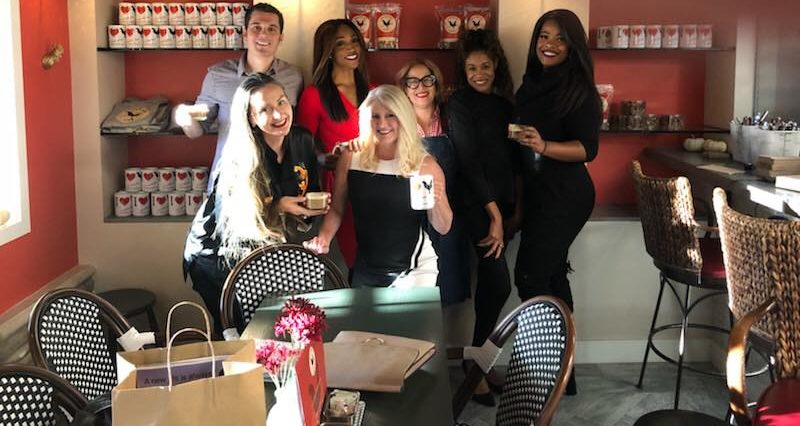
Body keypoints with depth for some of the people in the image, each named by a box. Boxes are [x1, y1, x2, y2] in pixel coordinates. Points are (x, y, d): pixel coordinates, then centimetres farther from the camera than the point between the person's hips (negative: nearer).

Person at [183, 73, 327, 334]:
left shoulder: (303, 141, -8)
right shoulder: (239, 160, -24)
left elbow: (312, 192, 6)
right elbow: (231, 220, -20)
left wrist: (312, 206, -15)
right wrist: (277, 208, -31)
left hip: (267, 252, 5)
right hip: (217, 256, -5)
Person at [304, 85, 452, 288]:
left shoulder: (425, 165, -11)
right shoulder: (350, 157, -5)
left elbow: (443, 228, -4)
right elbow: (336, 209, 6)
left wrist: (436, 201, -23)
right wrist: (324, 237, -11)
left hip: (415, 270, -3)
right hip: (365, 271, 3)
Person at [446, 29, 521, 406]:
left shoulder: (503, 102, 12)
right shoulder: (460, 103, -7)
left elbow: (512, 158, 14)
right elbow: (469, 161, -12)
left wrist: (515, 208, 8)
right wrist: (495, 215, -15)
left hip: (502, 201, 6)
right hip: (475, 202, -6)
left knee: (489, 282, 8)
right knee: (499, 284, -12)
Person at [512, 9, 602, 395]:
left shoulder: (579, 90, -11)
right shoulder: (531, 84, 10)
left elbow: (588, 149, -16)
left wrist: (543, 146, -30)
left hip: (565, 196, -7)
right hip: (537, 193, 8)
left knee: (530, 276, -9)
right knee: (552, 277, 12)